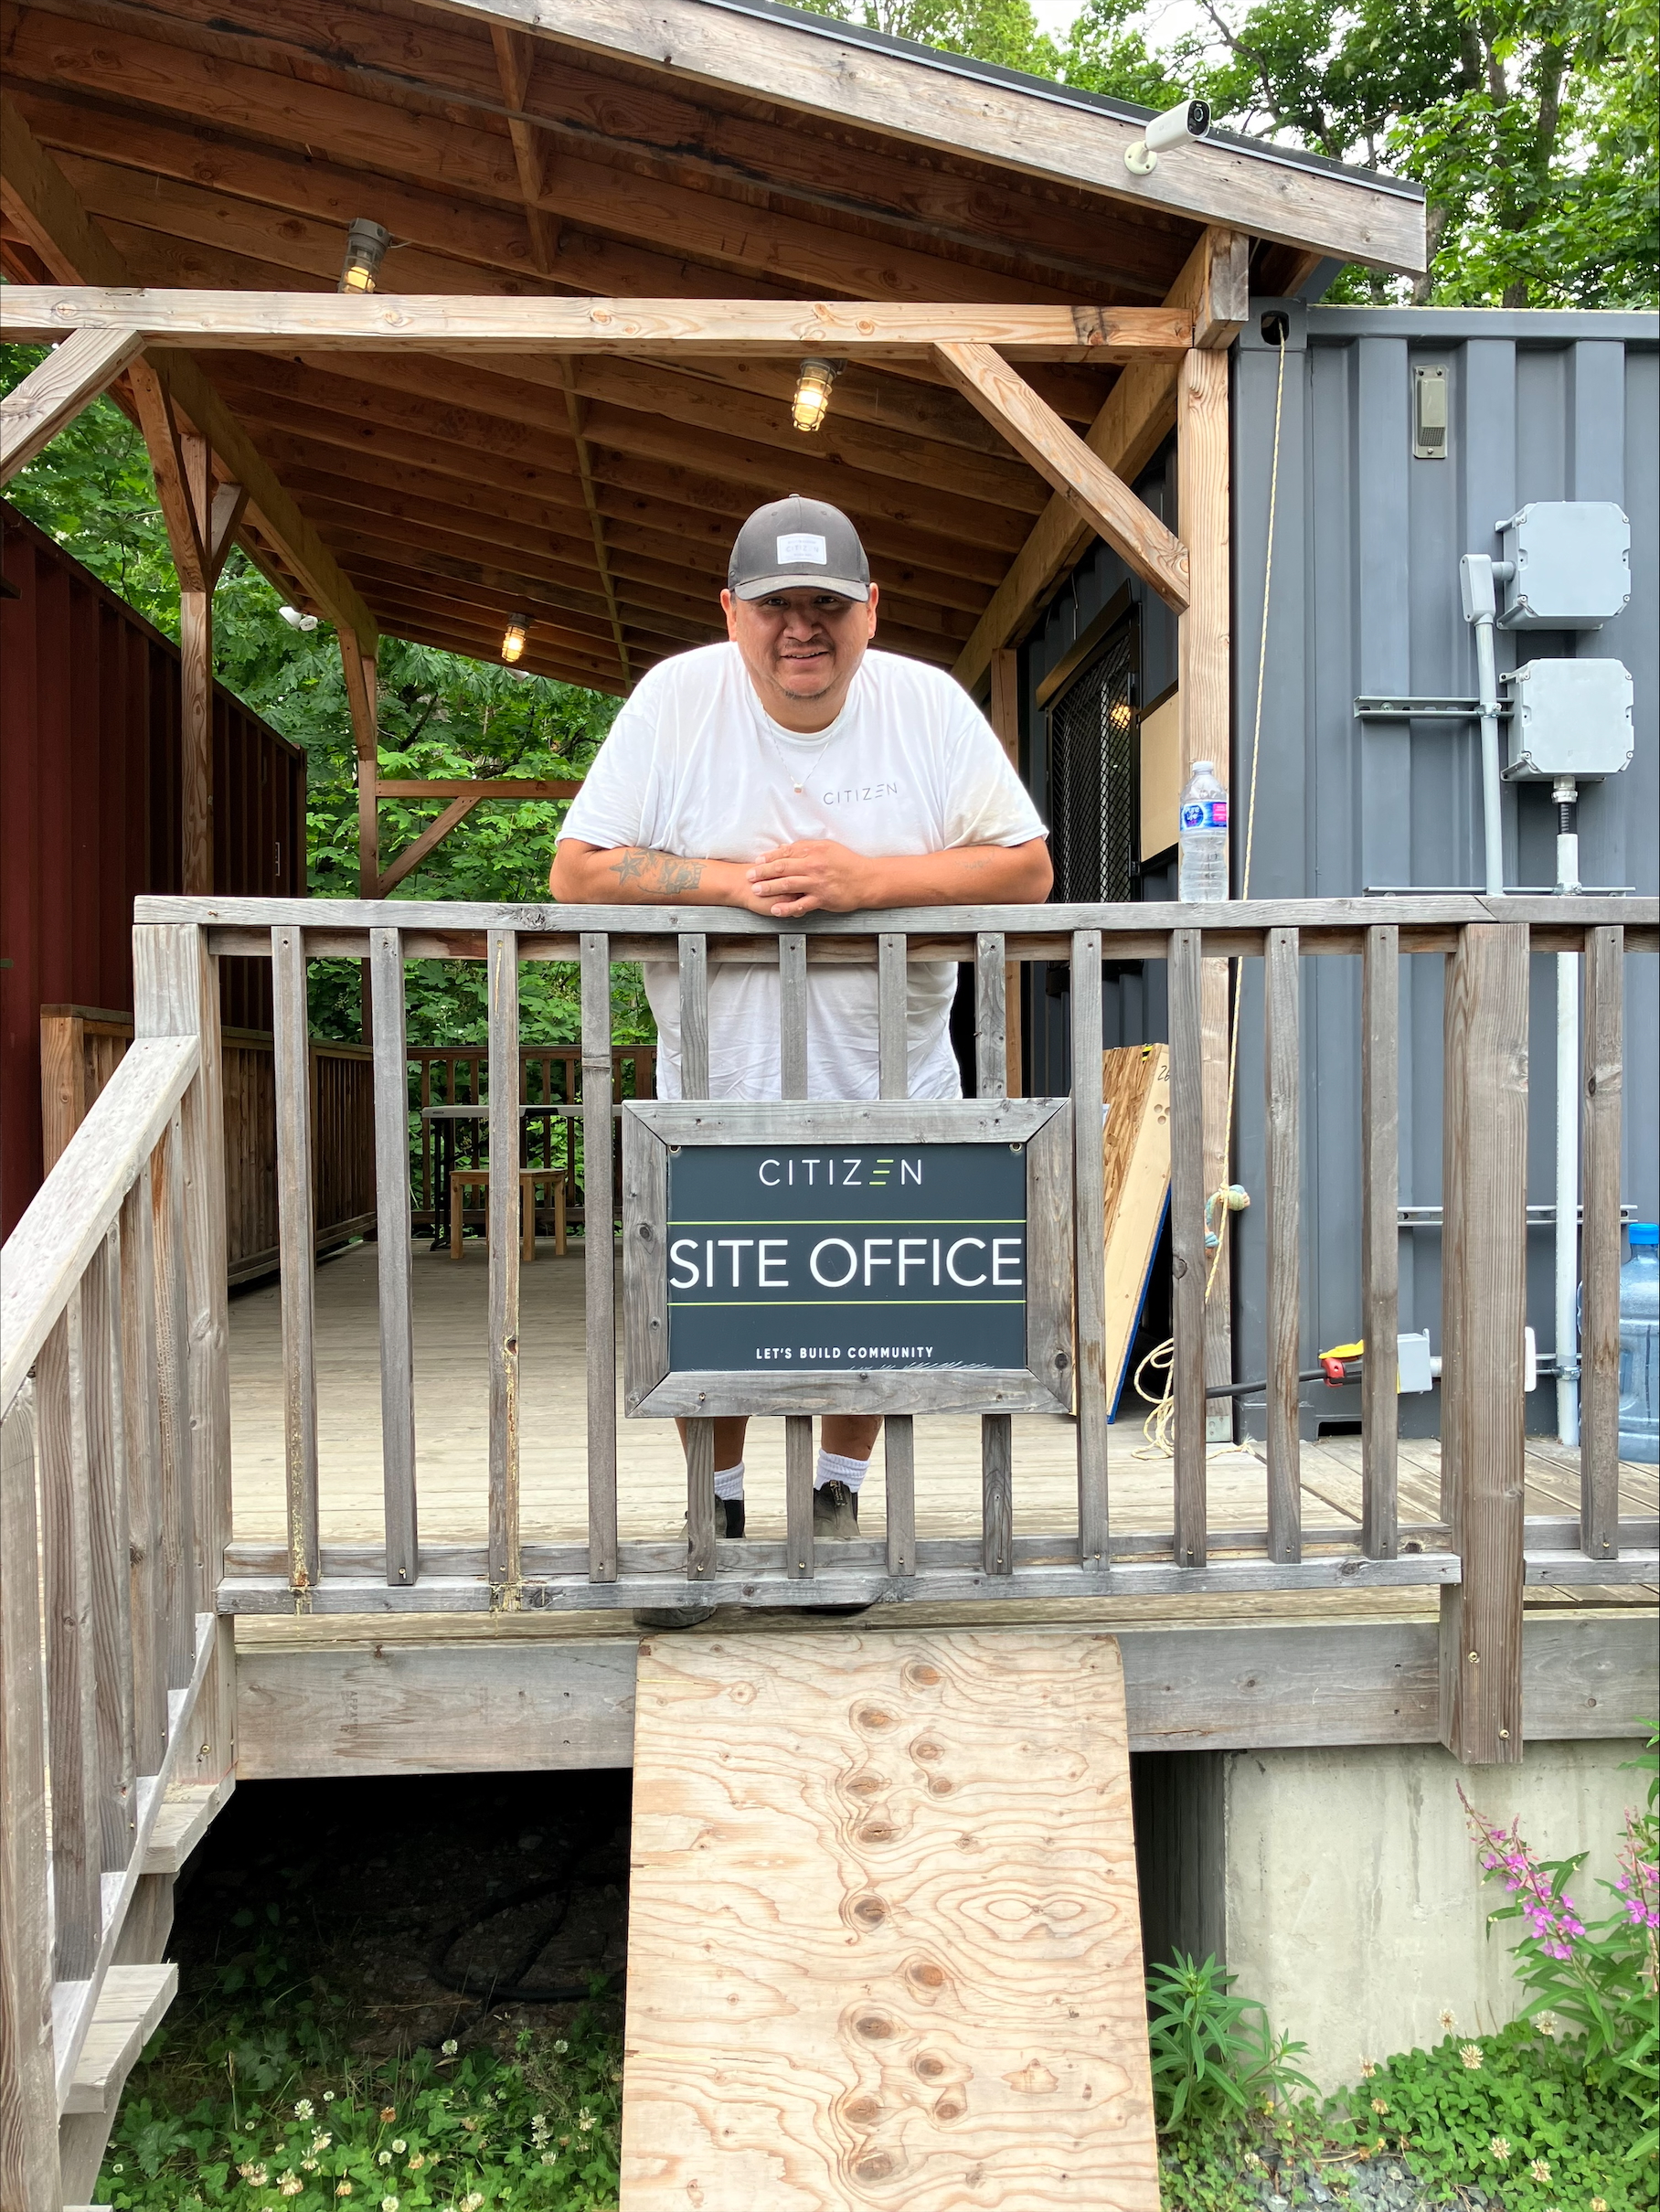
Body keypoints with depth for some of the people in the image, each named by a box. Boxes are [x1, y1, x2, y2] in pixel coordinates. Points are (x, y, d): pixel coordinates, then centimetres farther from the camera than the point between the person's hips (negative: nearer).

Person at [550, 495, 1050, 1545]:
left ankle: (840, 1495, 39)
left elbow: (1028, 869, -11)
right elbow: (578, 871, -10)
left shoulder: (929, 702, -8)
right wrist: (735, 881, -23)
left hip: (892, 1097, 1)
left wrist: (864, 879, -24)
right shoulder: (676, 698, -9)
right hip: (717, 1088, 0)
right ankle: (718, 1508, 36)